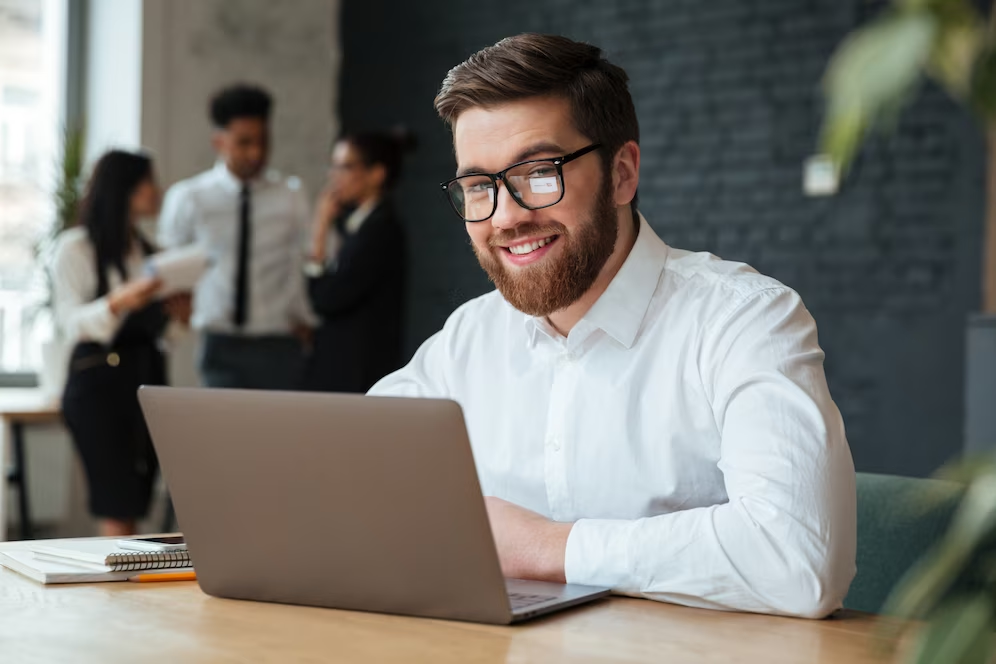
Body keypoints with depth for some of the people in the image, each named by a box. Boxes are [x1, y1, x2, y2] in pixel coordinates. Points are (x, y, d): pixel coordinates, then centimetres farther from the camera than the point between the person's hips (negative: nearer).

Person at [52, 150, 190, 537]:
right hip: (100, 378, -6)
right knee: (118, 512, -10)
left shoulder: (146, 249, 17)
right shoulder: (75, 247, -2)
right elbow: (71, 323, -10)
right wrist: (118, 303, -26)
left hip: (148, 373, 7)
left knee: (133, 507, 4)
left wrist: (179, 313, 3)